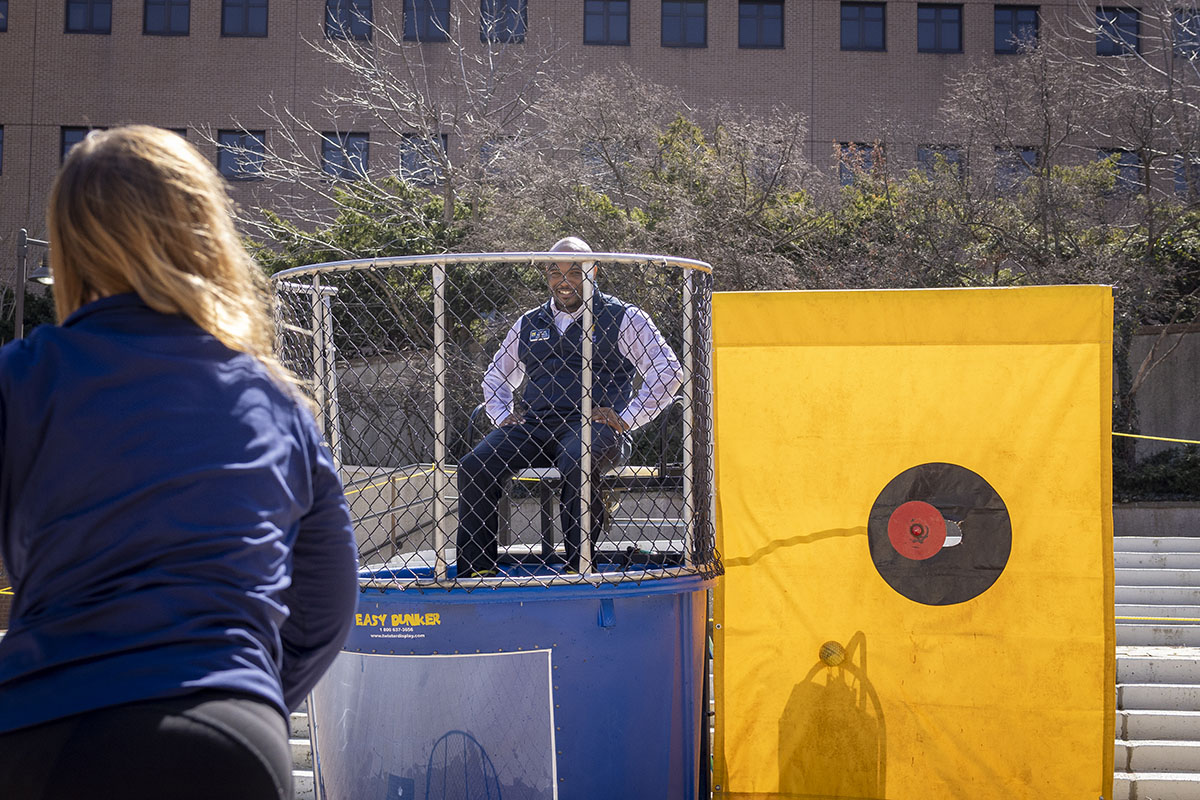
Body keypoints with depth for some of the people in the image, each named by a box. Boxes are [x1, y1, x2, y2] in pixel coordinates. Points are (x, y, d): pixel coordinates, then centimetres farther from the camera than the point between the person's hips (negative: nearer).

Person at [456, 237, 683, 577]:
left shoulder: (622, 318, 9)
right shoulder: (529, 324, 23)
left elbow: (669, 371, 3)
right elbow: (496, 377, 35)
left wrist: (626, 419, -6)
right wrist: (503, 415, 15)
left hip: (593, 425, -4)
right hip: (536, 425, 4)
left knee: (576, 464, -40)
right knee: (474, 467, -22)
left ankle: (578, 569, -35)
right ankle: (476, 571, -19)